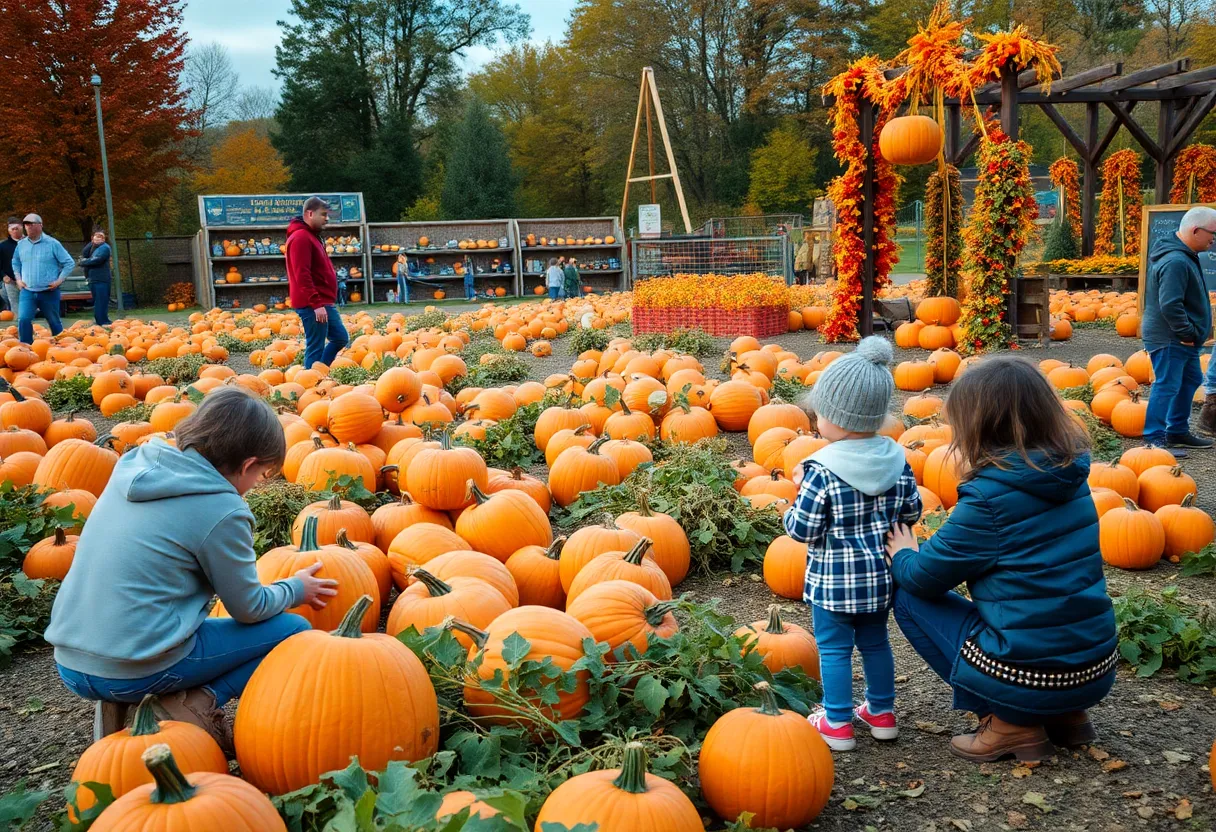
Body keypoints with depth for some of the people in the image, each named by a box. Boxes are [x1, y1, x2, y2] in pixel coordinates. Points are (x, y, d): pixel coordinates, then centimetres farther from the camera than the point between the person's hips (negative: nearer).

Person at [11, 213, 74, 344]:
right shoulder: (21, 245, 6)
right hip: (27, 292, 3)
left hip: (49, 292, -2)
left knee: (54, 322, 11)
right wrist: (18, 279, 9)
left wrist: (59, 280, -10)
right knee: (23, 320, -14)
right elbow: (15, 263, 24)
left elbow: (70, 263, -3)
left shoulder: (53, 243, -6)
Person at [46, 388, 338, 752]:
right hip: (135, 673, -7)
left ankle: (124, 704, 13)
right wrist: (297, 589, 16)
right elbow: (249, 609, -4)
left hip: (69, 666, 7)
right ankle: (199, 704, -8)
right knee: (293, 629, 5)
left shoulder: (135, 468, 6)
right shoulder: (222, 510, -14)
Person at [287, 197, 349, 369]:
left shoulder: (312, 236, 18)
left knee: (340, 338, 15)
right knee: (315, 348, -6)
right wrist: (316, 304, -25)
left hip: (324, 303, 11)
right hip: (312, 305, -11)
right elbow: (302, 275, -22)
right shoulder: (301, 238, -14)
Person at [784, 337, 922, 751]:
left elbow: (803, 530, -19)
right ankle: (882, 713, 34)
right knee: (875, 641, 22)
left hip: (834, 578, -6)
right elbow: (912, 512, 5)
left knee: (834, 649, 9)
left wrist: (794, 508, 0)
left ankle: (838, 723, 18)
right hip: (882, 575, 6)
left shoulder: (821, 470, -22)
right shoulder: (897, 459, -5)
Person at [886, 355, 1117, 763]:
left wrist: (901, 556, 13)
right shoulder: (1071, 476, 2)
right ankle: (1064, 715, 17)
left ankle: (1012, 724, 3)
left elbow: (924, 577, -7)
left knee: (908, 595, 6)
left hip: (1027, 679, -8)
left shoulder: (989, 496, -19)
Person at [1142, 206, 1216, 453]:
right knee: (1167, 385, -9)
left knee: (1190, 380, 19)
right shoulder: (1176, 262, -23)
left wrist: (1191, 334, 17)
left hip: (1182, 339, 11)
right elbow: (1170, 305, -29)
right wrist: (1188, 333, -21)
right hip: (1169, 339, -11)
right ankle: (1154, 439, -4)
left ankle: (1177, 432, 29)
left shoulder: (1184, 256, 13)